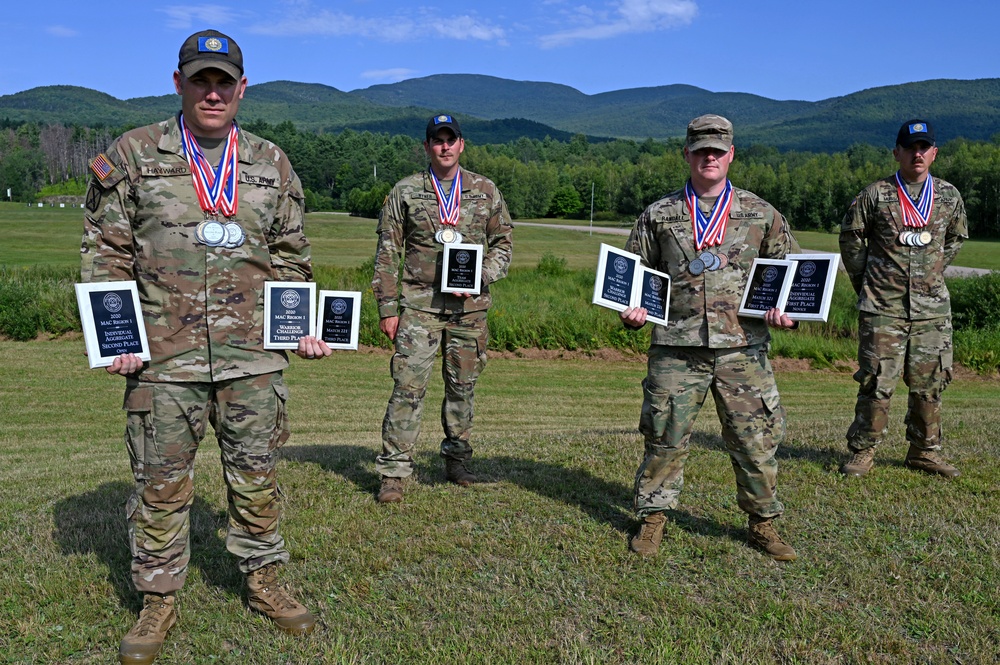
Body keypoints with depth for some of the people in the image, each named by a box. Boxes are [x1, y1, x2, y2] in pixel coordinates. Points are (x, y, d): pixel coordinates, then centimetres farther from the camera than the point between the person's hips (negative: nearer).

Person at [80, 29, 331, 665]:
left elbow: (291, 256, 16)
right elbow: (106, 252, 4)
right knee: (161, 483, 7)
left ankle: (264, 580, 30)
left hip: (254, 356, 2)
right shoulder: (133, 156, 3)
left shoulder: (272, 164, 10)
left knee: (257, 475, 11)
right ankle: (159, 601, 25)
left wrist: (305, 326, 6)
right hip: (163, 356, -1)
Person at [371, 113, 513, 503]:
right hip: (419, 303, -2)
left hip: (470, 306, 2)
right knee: (409, 386, -7)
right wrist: (387, 307, -2)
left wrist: (480, 278, -5)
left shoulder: (485, 191, 9)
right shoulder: (405, 192, 4)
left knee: (462, 386, 11)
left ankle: (457, 461, 26)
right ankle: (393, 471, 0)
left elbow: (503, 243, 13)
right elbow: (388, 253, 4)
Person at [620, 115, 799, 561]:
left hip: (743, 348, 1)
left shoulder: (761, 215, 10)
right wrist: (633, 311, -3)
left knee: (756, 439, 5)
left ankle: (763, 524, 23)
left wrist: (787, 311, -4)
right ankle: (652, 520, 21)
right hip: (676, 348, 0)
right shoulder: (658, 216, 9)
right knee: (664, 437, 4)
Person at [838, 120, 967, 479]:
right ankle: (862, 452, 8)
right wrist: (865, 283, 9)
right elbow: (851, 237, 8)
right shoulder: (875, 195, -2)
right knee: (877, 381, -3)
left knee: (930, 382, 8)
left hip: (932, 306, 4)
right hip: (883, 307, -3)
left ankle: (924, 451, 22)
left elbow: (956, 238, 24)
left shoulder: (949, 196, 7)